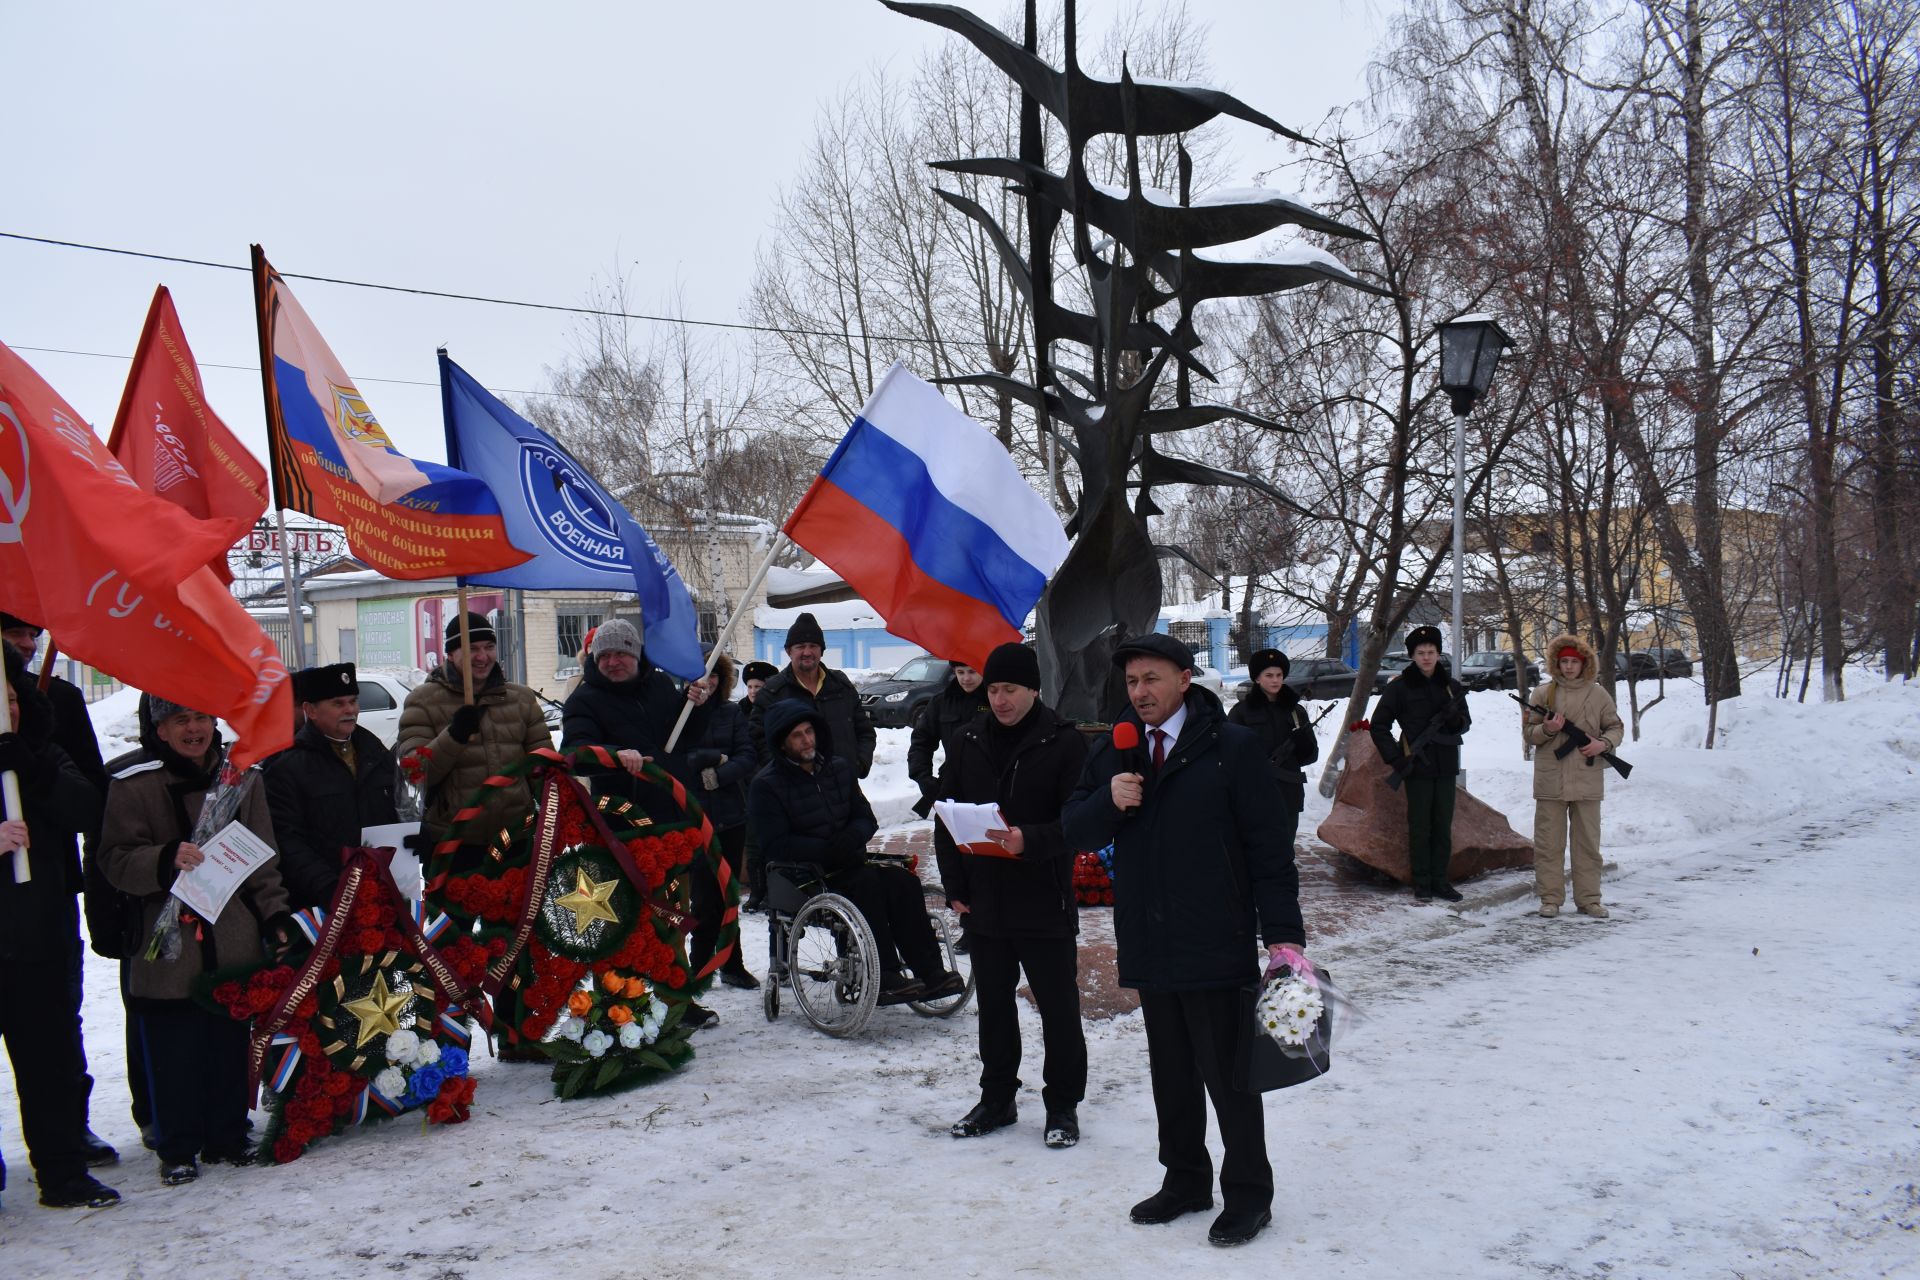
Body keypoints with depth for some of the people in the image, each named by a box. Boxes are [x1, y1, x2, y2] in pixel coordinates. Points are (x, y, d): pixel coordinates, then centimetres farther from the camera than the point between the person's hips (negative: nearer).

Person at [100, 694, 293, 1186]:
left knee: (231, 1045, 8)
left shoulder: (242, 777, 8)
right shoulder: (133, 786, -2)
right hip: (169, 946, -2)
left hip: (236, 941, 3)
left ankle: (227, 1136, 23)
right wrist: (166, 859, -24)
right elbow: (117, 860, -6)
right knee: (175, 1052, 1)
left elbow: (263, 858, 11)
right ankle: (178, 1148, 16)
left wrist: (275, 914, 2)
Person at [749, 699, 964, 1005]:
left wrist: (853, 835, -11)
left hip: (847, 863, 5)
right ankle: (885, 978, -31)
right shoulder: (766, 785, -5)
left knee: (904, 882, -23)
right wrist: (828, 849, -23)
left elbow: (866, 817, 14)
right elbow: (777, 845, -14)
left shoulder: (839, 767, 13)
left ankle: (929, 971, -25)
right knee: (867, 883, -32)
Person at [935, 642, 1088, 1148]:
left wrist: (1030, 841, -27)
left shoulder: (1064, 742, -7)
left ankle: (1062, 1105, 19)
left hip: (1046, 902, -4)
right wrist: (954, 885, 3)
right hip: (982, 902, 4)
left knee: (1059, 1008, 5)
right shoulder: (967, 741, 5)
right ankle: (997, 1098, 29)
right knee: (993, 1005, 15)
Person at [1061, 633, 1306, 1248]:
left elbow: (1269, 849, -7)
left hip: (1217, 949, -5)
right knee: (1171, 1075, 16)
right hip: (1147, 948, 5)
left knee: (1228, 1076, 4)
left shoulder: (1233, 747, -7)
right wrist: (1109, 800, -14)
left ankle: (1248, 1195, 20)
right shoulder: (1112, 753, 9)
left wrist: (1284, 936, -11)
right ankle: (1185, 1180, 32)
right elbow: (1075, 831, 7)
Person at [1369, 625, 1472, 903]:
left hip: (1446, 767, 4)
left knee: (1443, 827, 8)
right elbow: (1378, 726, -1)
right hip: (1417, 767, -4)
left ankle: (1441, 881, 16)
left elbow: (1466, 722, 15)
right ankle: (1421, 883, 7)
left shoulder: (1451, 686, 8)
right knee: (1419, 827, 0)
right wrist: (1395, 758, -9)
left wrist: (1455, 719, -10)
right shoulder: (1400, 687, -3)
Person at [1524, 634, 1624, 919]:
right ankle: (1550, 898, 10)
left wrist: (1604, 743, -9)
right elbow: (1529, 732, 6)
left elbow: (1616, 727, 11)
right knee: (1549, 842, 2)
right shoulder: (1545, 694, 4)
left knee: (1588, 842, 7)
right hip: (1550, 780, -1)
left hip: (1587, 780, 1)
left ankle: (1588, 899, 15)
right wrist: (1546, 730, -15)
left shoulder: (1598, 694, 5)